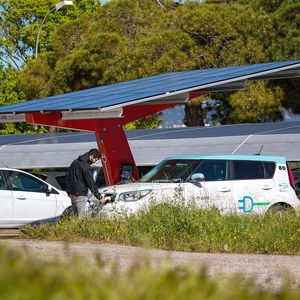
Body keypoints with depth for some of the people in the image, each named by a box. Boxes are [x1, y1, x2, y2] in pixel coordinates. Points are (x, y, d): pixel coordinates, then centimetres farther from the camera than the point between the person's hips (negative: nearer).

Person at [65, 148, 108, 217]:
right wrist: (99, 197, -9)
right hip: (80, 194, -9)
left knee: (76, 215, 12)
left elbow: (67, 176, 18)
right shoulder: (87, 167, -14)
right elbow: (91, 184, -14)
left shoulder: (75, 162, 12)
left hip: (71, 193, 9)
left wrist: (68, 189, 23)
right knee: (81, 217, -9)